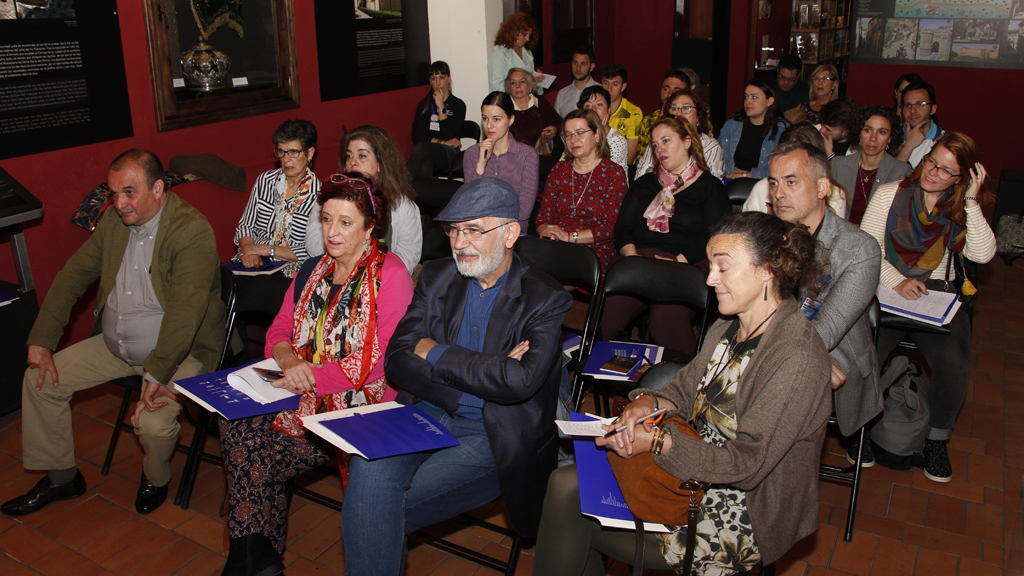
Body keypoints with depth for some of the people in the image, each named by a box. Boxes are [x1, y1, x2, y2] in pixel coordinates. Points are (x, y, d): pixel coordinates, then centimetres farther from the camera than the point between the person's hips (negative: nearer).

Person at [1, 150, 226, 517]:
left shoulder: (192, 230, -23)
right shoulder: (113, 221, 1)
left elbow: (185, 310, -29)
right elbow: (73, 276, 8)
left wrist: (157, 375, -32)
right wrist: (41, 341, 2)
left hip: (178, 352, -7)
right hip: (114, 345, 8)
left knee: (153, 423, -28)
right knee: (39, 379, 5)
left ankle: (156, 479, 9)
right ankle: (61, 477, 23)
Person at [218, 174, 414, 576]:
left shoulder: (390, 274, -8)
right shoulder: (312, 271, 15)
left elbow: (386, 358, -17)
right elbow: (279, 332, 11)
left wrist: (315, 377, -20)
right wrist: (290, 361, -13)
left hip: (360, 405, -6)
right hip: (301, 397, 6)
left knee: (260, 456, -22)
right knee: (236, 421, -17)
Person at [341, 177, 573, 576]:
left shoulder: (546, 300, -5)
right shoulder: (436, 278, 9)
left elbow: (519, 380, -20)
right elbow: (396, 361, 0)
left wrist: (435, 353, -9)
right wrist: (485, 371, -14)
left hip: (491, 436, -4)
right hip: (426, 413, 5)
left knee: (373, 506, -21)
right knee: (369, 468, -26)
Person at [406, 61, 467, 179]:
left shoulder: (458, 105, 4)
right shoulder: (424, 105, 15)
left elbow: (450, 137, -9)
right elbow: (416, 137, 4)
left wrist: (441, 107, -9)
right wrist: (442, 142, -8)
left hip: (449, 155, -2)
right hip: (429, 155, 2)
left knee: (421, 147, -34)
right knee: (425, 167, -37)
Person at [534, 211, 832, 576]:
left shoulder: (796, 358, -24)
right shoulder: (730, 327, 2)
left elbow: (747, 465, -24)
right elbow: (685, 389, 11)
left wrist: (658, 441, -24)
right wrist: (649, 402, -12)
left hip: (742, 515, -7)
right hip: (696, 468, 7)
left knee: (571, 505, -10)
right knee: (567, 483, -10)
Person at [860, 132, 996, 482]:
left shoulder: (962, 211, 12)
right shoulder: (889, 195, 6)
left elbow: (983, 254, -5)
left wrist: (971, 202, -7)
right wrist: (897, 282, -18)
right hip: (886, 291, -2)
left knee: (953, 362, -25)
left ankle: (936, 440, -1)